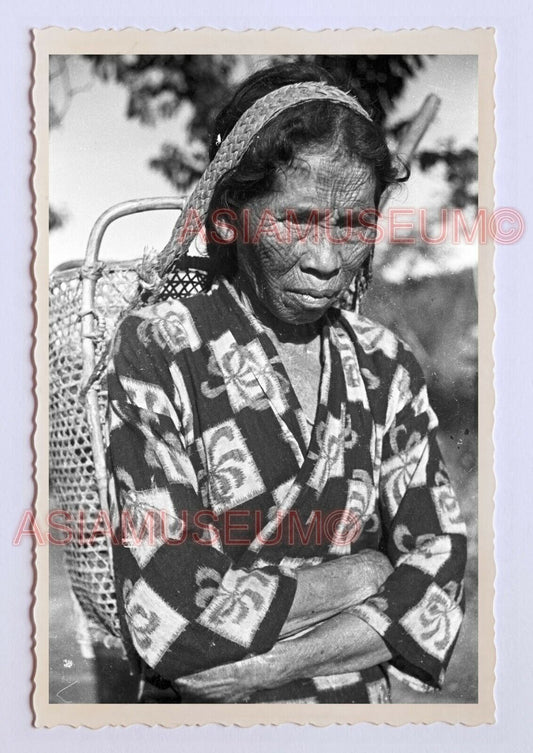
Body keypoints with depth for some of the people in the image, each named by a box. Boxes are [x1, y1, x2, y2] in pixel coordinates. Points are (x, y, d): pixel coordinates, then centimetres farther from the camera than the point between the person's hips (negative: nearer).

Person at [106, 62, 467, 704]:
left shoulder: (387, 368, 0)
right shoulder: (159, 351, -11)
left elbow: (437, 570, -4)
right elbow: (165, 624, -17)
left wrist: (264, 663, -15)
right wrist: (358, 574, -9)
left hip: (365, 699, 3)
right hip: (212, 718, -3)